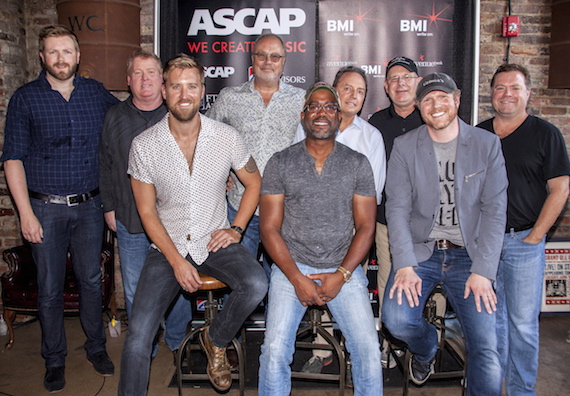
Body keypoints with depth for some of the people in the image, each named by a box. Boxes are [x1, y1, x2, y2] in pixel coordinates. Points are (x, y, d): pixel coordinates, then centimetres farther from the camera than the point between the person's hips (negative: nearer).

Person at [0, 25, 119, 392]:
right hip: (45, 207, -2)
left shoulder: (96, 92, 5)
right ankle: (55, 359, 25)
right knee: (50, 289, 7)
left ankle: (96, 347, 30)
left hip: (89, 206, 2)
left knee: (92, 280, 12)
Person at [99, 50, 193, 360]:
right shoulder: (115, 117, 6)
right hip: (130, 219, 1)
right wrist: (109, 207, 7)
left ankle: (177, 340, 31)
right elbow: (104, 166, 11)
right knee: (135, 289, 9)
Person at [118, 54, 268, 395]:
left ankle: (216, 340, 4)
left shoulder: (227, 137, -6)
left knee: (256, 284, -27)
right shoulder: (144, 145, -7)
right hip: (168, 246, 0)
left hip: (214, 242, 1)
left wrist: (236, 229, -4)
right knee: (138, 335, -14)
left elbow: (254, 183, 9)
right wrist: (176, 261, -12)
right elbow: (147, 212, -3)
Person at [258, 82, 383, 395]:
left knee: (369, 350, -12)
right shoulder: (280, 163, 2)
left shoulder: (358, 164, 6)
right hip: (291, 267, -1)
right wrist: (297, 278, -11)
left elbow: (365, 226, 3)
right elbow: (269, 228, -1)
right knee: (275, 350, -16)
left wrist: (341, 275, -9)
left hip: (344, 268, 1)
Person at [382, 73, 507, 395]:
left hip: (468, 255, 0)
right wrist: (404, 265, -17)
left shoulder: (487, 144, 2)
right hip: (420, 251, 1)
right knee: (395, 318, -20)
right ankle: (426, 349, 16)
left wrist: (483, 271, -11)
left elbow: (495, 210, -2)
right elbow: (397, 208, -5)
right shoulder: (405, 146, 2)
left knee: (486, 347, -15)